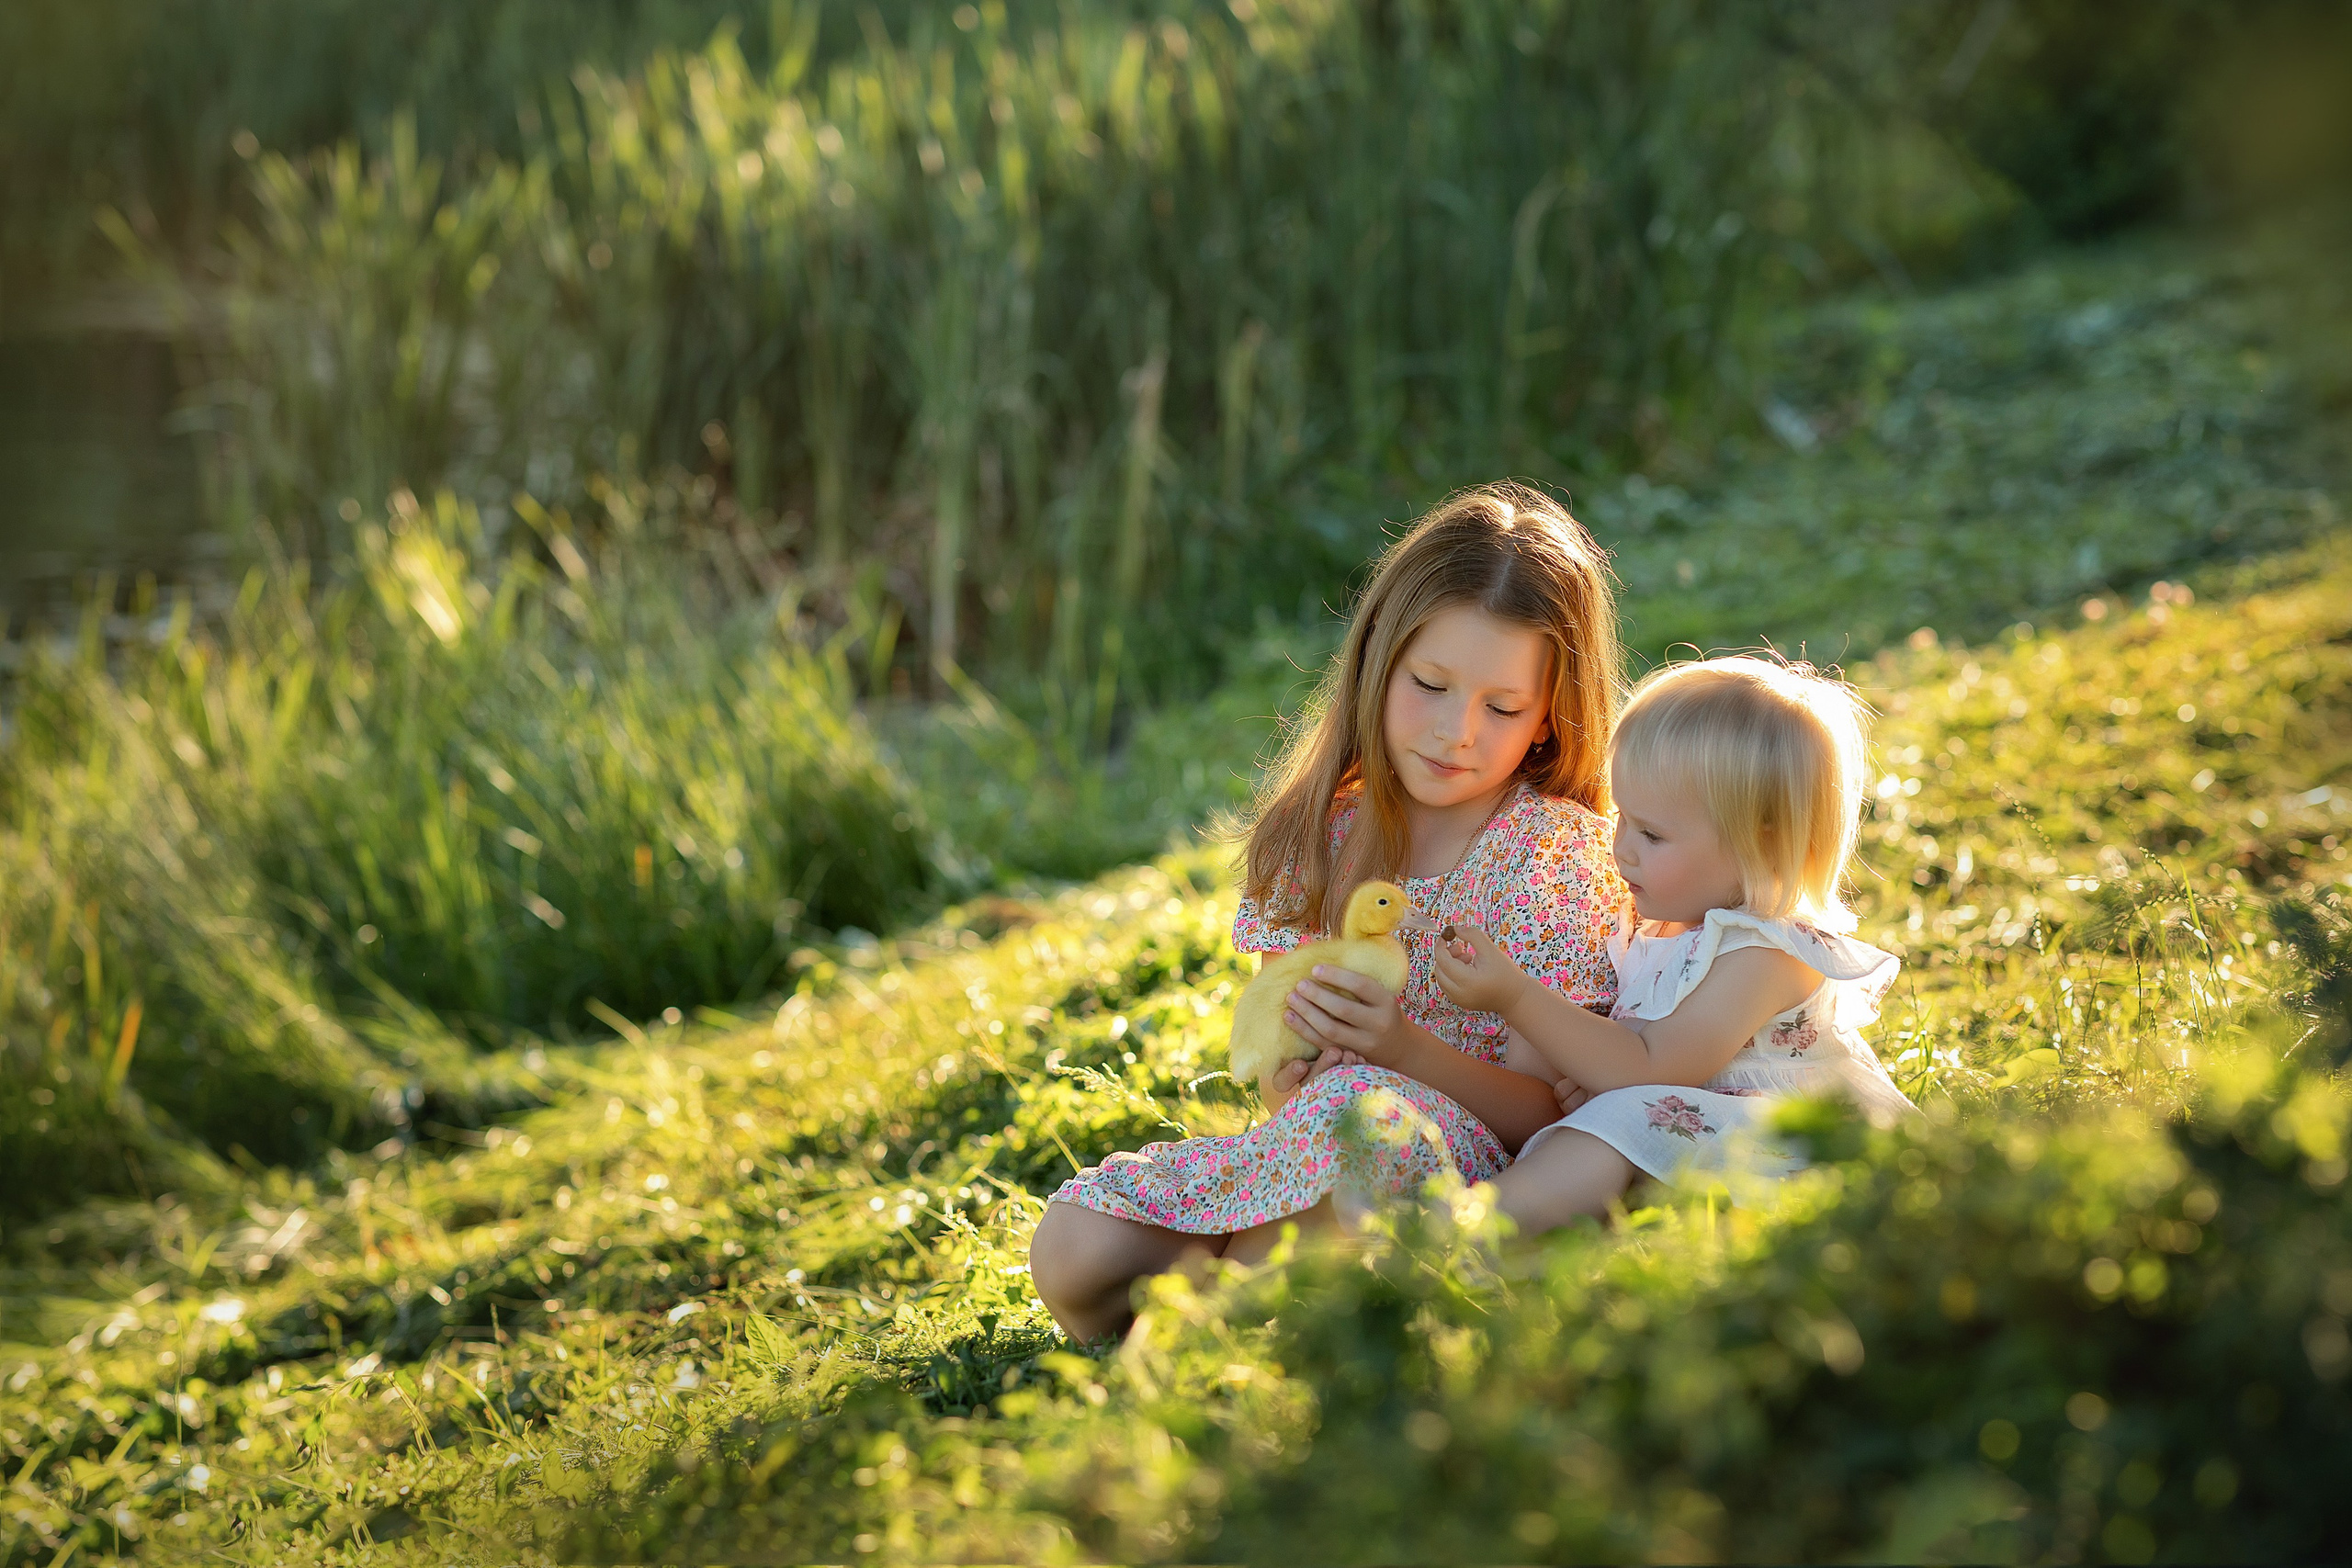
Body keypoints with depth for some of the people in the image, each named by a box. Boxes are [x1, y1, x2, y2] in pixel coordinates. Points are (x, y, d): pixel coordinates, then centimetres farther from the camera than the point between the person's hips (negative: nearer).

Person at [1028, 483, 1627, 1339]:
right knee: (1071, 1254, -20)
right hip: (1313, 1151, 4)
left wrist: (1403, 1050, -27)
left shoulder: (1554, 849, -5)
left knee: (1363, 1110, -39)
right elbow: (1276, 1088, 8)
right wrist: (1291, 1066, -17)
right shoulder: (1323, 832, 6)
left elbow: (1552, 1114, -10)